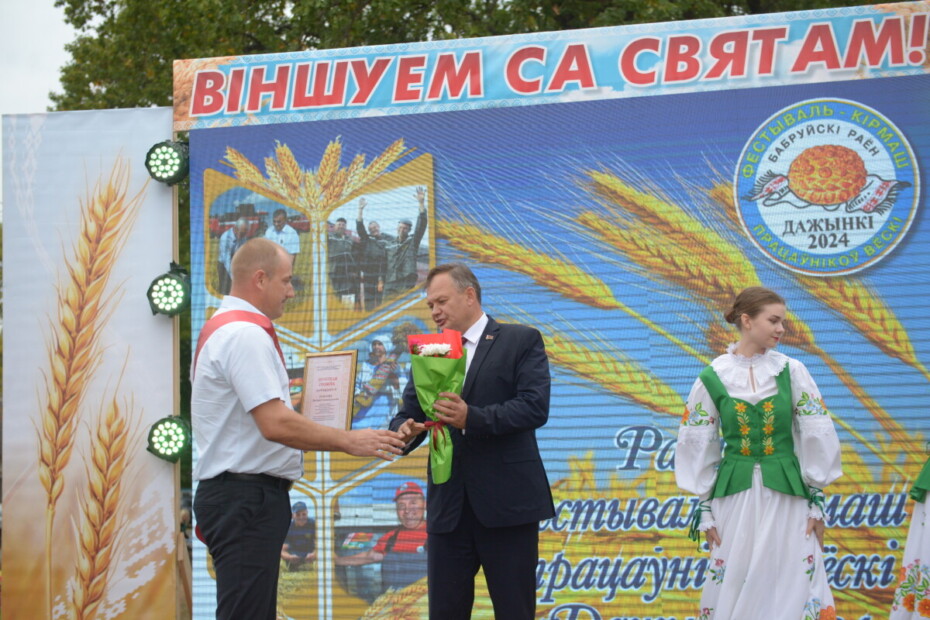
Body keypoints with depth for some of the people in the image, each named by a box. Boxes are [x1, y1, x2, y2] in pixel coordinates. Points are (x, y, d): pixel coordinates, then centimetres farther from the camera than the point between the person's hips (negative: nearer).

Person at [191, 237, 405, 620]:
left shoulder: (221, 328, 17)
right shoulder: (247, 334, -16)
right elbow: (276, 424, -23)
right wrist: (348, 441, -15)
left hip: (235, 495, 11)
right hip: (247, 498, -11)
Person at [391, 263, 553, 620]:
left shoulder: (521, 341, 2)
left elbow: (535, 406, -11)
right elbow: (407, 415, 11)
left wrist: (473, 418, -24)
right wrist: (406, 431, -14)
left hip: (507, 501, -4)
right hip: (448, 506, 4)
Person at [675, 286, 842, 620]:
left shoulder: (792, 371, -1)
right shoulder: (712, 378, -2)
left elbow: (816, 438, 1)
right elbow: (699, 448, 2)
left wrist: (816, 501, -2)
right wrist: (704, 509, 0)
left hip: (787, 493, 0)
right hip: (734, 494, 0)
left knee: (794, 589, -1)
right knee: (732, 588, 2)